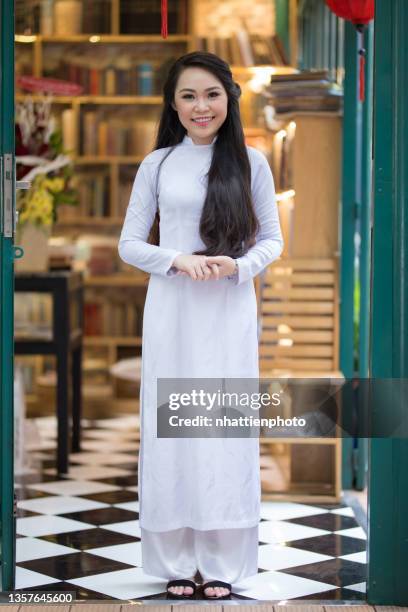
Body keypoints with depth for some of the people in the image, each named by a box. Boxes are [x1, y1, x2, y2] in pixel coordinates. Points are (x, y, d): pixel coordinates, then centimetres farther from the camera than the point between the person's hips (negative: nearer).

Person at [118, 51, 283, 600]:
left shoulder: (251, 162, 3)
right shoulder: (157, 165, 4)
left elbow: (272, 240, 6)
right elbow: (129, 244, 5)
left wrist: (238, 266, -14)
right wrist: (178, 261, -13)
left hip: (231, 312, 0)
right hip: (172, 309, 0)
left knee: (226, 425, 1)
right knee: (171, 426, 1)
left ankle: (223, 564, 11)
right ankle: (176, 561, 11)